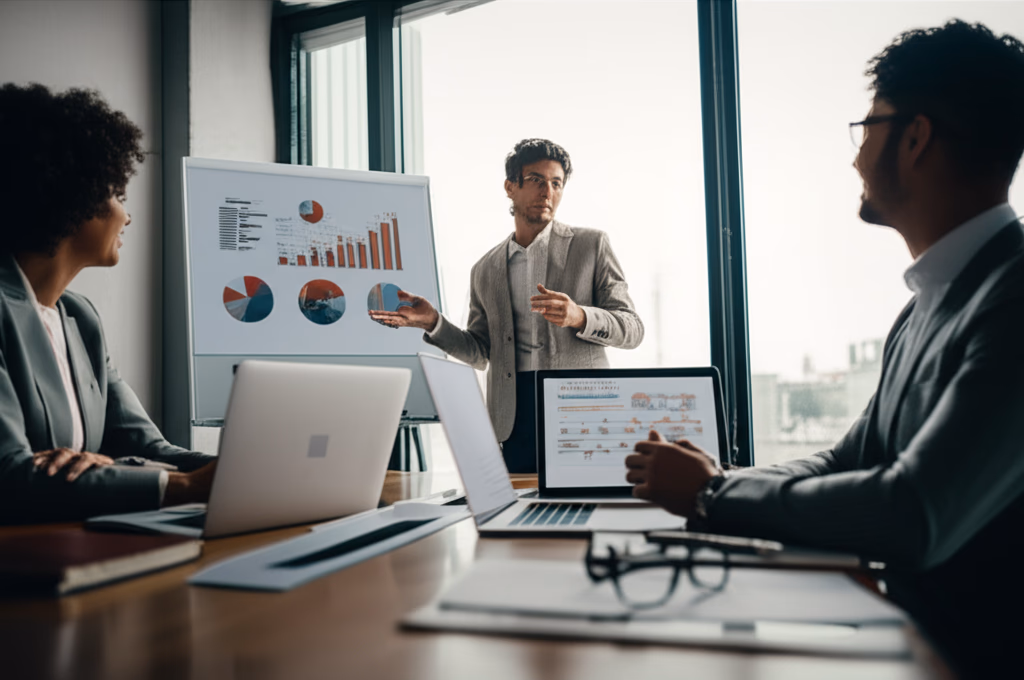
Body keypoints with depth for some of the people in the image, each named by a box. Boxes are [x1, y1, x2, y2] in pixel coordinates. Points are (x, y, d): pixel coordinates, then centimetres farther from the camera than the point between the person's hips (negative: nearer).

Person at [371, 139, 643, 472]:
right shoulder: (485, 270, 15)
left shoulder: (591, 245, 7)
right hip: (515, 416, 2)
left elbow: (632, 328, 1)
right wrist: (432, 322, 1)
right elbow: (480, 353, 17)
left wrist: (579, 317, -18)